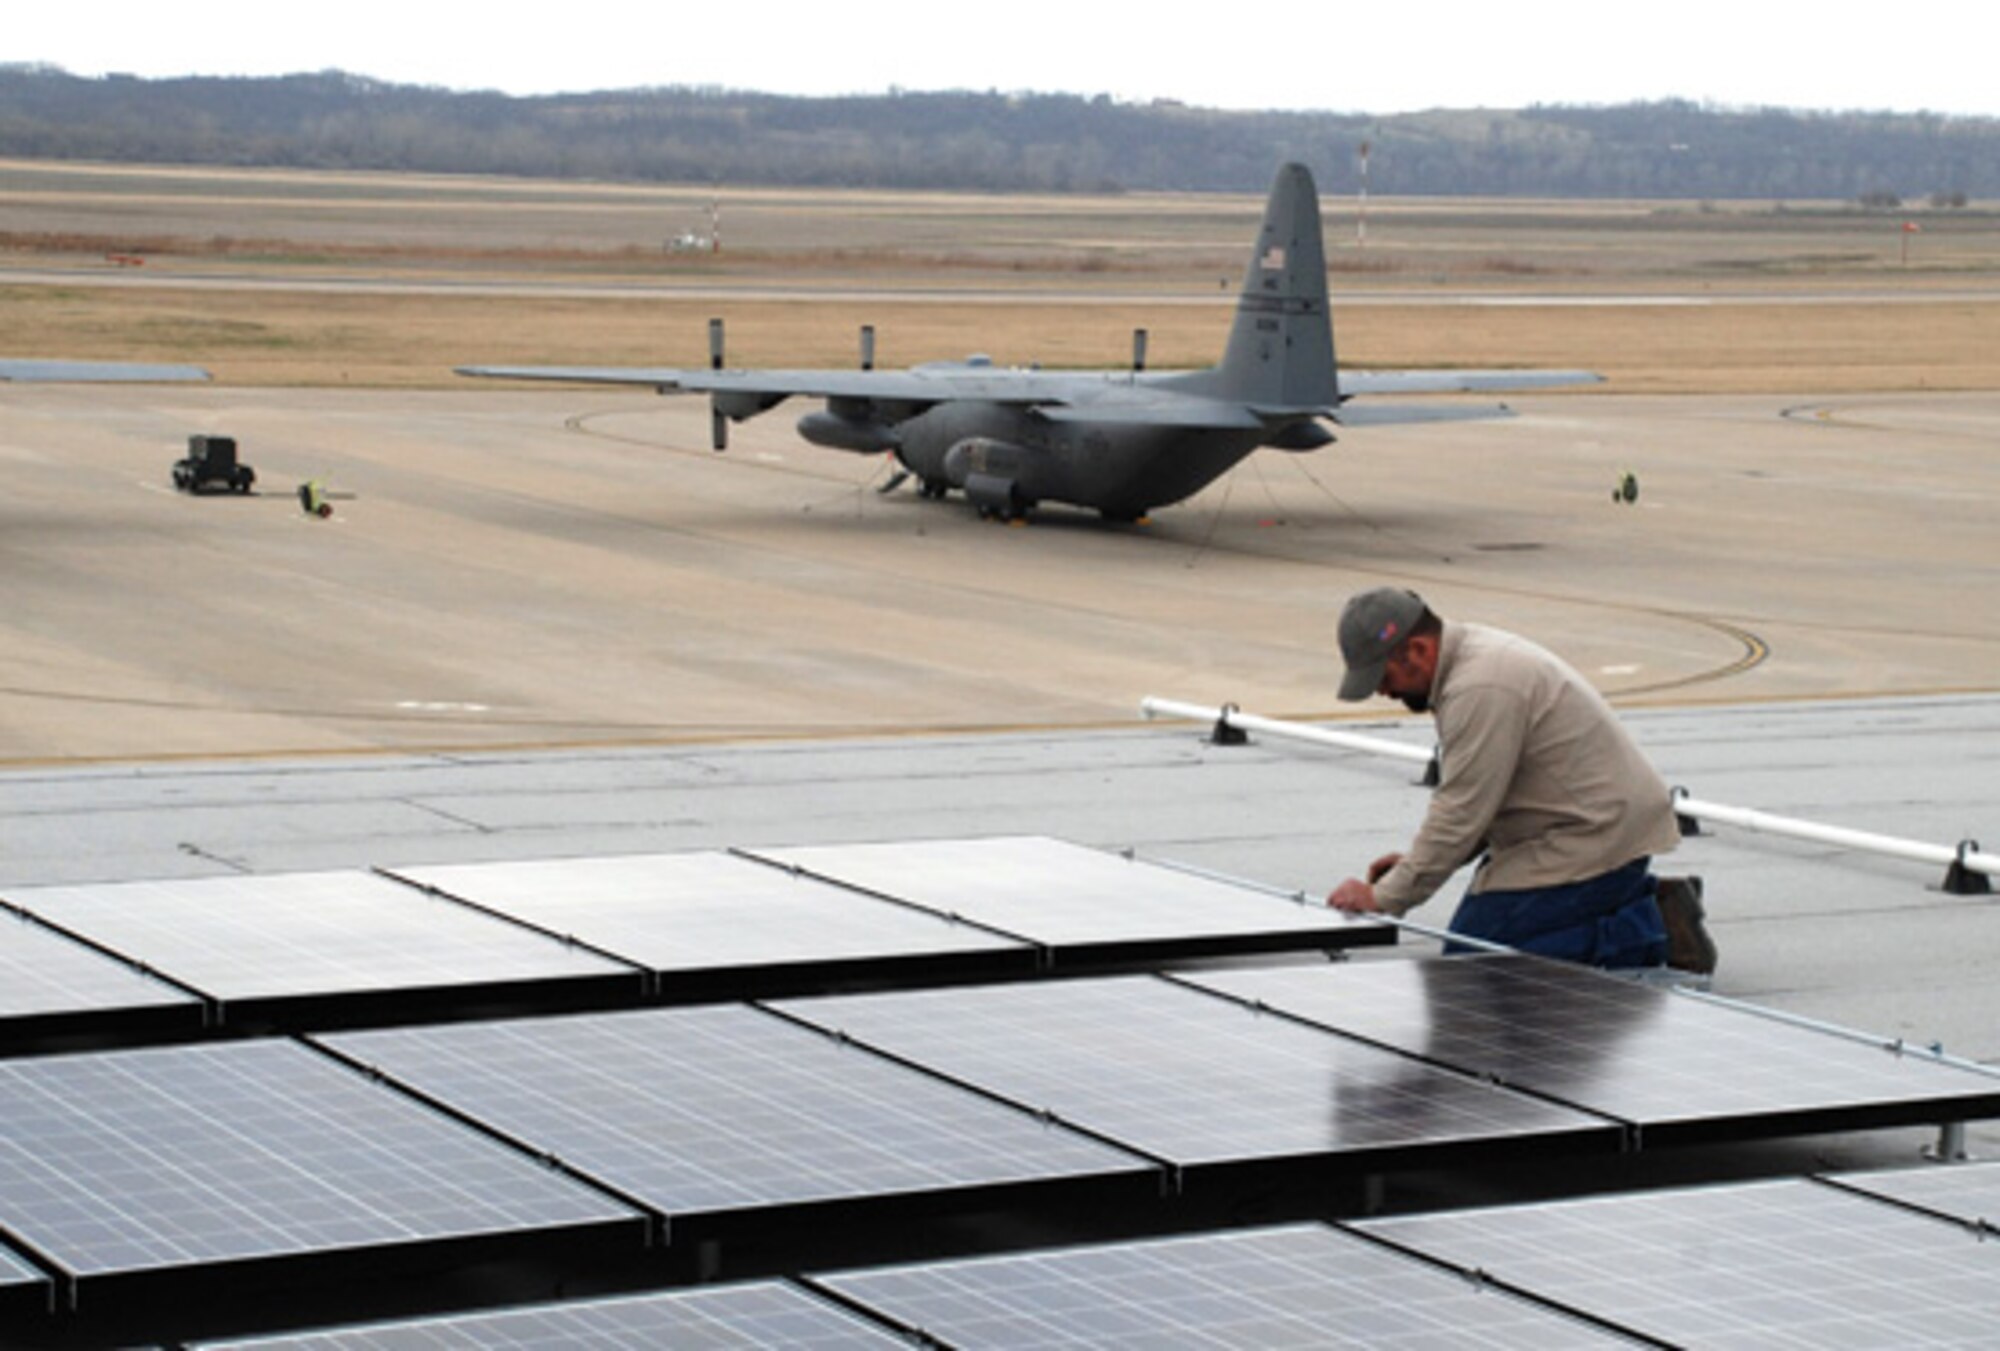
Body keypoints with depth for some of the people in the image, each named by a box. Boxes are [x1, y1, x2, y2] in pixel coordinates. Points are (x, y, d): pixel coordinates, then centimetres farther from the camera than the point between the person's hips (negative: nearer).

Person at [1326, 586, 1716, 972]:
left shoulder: (1480, 688, -22)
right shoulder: (1474, 654, 12)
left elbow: (1461, 815, -21)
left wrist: (1383, 898, -13)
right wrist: (1414, 860, 11)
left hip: (1598, 837, -11)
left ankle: (1654, 932, -11)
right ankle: (1652, 904, 12)